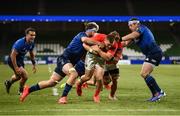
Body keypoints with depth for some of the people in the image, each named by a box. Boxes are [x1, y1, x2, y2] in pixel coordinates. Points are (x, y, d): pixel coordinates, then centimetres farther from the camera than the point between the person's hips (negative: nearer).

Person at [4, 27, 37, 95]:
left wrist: (34, 64, 12)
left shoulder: (31, 43, -8)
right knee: (25, 76, -16)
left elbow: (31, 53, 12)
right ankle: (21, 90, 12)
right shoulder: (20, 43, -33)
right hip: (13, 60, -9)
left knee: (18, 76, 28)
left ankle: (8, 83, 59)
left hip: (20, 60, 9)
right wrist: (16, 68, -31)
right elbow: (13, 55, -31)